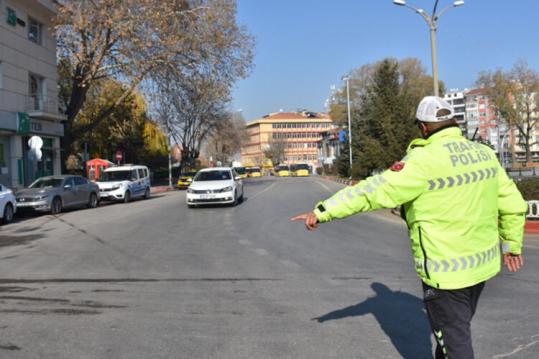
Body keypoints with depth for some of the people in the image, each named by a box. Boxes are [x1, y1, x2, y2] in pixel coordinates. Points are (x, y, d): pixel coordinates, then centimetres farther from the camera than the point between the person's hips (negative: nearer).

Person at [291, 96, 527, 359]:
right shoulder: (484, 154, 2)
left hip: (445, 270, -7)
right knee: (456, 328, 26)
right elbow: (514, 204, 9)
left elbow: (373, 191, -23)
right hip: (482, 263, 7)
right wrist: (512, 245, 23)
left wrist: (323, 211, -18)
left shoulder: (425, 160, -20)